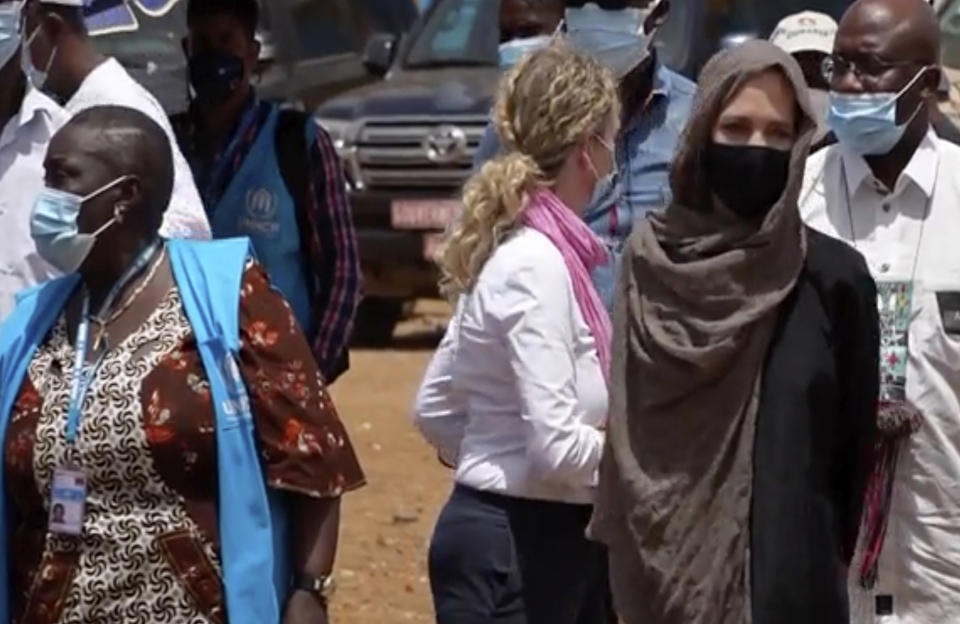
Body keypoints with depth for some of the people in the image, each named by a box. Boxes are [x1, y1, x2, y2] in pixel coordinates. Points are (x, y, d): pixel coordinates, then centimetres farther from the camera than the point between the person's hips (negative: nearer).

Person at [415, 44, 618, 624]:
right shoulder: (538, 265, -18)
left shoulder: (532, 250, 9)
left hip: (559, 543, 10)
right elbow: (557, 444, -23)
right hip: (518, 547, -10)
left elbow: (436, 409, 17)